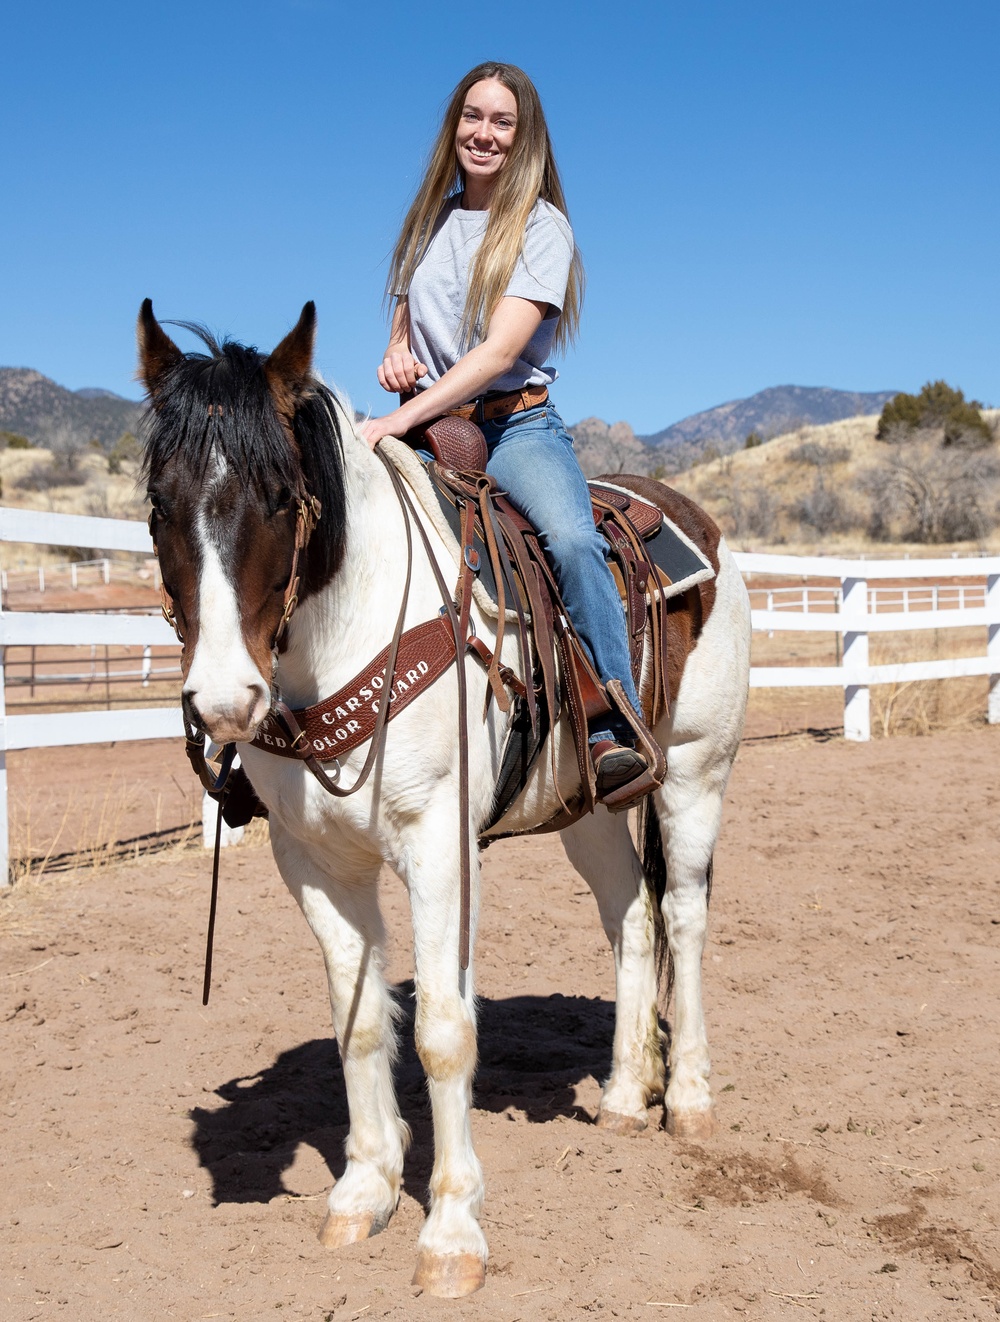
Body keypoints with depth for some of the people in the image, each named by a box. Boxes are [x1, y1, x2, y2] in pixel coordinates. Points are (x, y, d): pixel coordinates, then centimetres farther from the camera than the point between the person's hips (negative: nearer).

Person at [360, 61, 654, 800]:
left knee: (573, 538, -33)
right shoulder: (431, 221, 15)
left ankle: (615, 730, -31)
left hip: (517, 426, -4)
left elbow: (500, 349, -14)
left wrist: (402, 419, -24)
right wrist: (396, 356, 0)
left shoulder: (541, 226, -2)